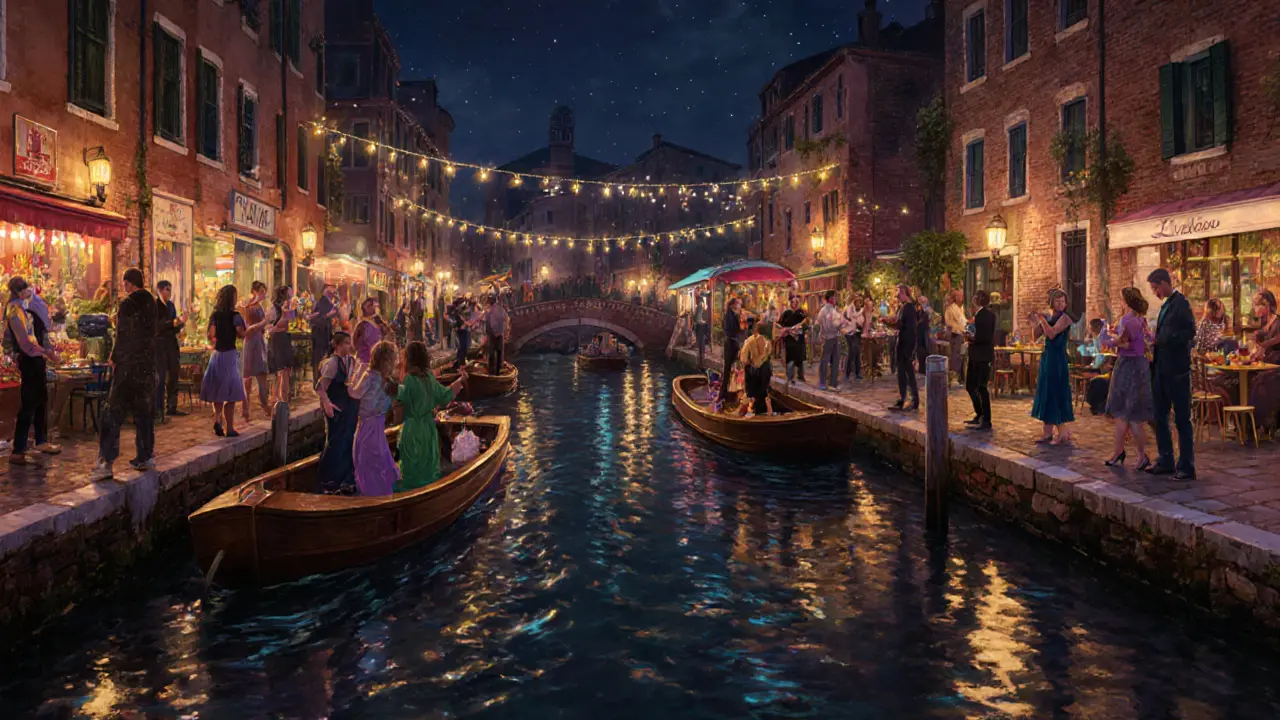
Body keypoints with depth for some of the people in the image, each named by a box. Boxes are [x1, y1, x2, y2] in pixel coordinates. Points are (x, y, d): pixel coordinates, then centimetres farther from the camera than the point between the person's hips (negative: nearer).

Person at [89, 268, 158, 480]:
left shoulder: (127, 304, -13)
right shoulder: (152, 302, 9)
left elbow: (122, 335, -14)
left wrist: (114, 357, -1)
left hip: (128, 365, -7)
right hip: (148, 363, 7)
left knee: (113, 412, -4)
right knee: (144, 411, 14)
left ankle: (106, 463, -8)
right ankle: (145, 457, 19)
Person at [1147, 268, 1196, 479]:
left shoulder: (1180, 303, -12)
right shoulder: (1166, 304, 15)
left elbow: (1189, 332, -20)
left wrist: (1163, 340, -19)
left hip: (1176, 370, -9)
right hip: (1161, 369, 9)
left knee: (1182, 418, -2)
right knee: (1160, 416, 13)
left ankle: (1186, 466, 4)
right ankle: (1166, 461, 23)